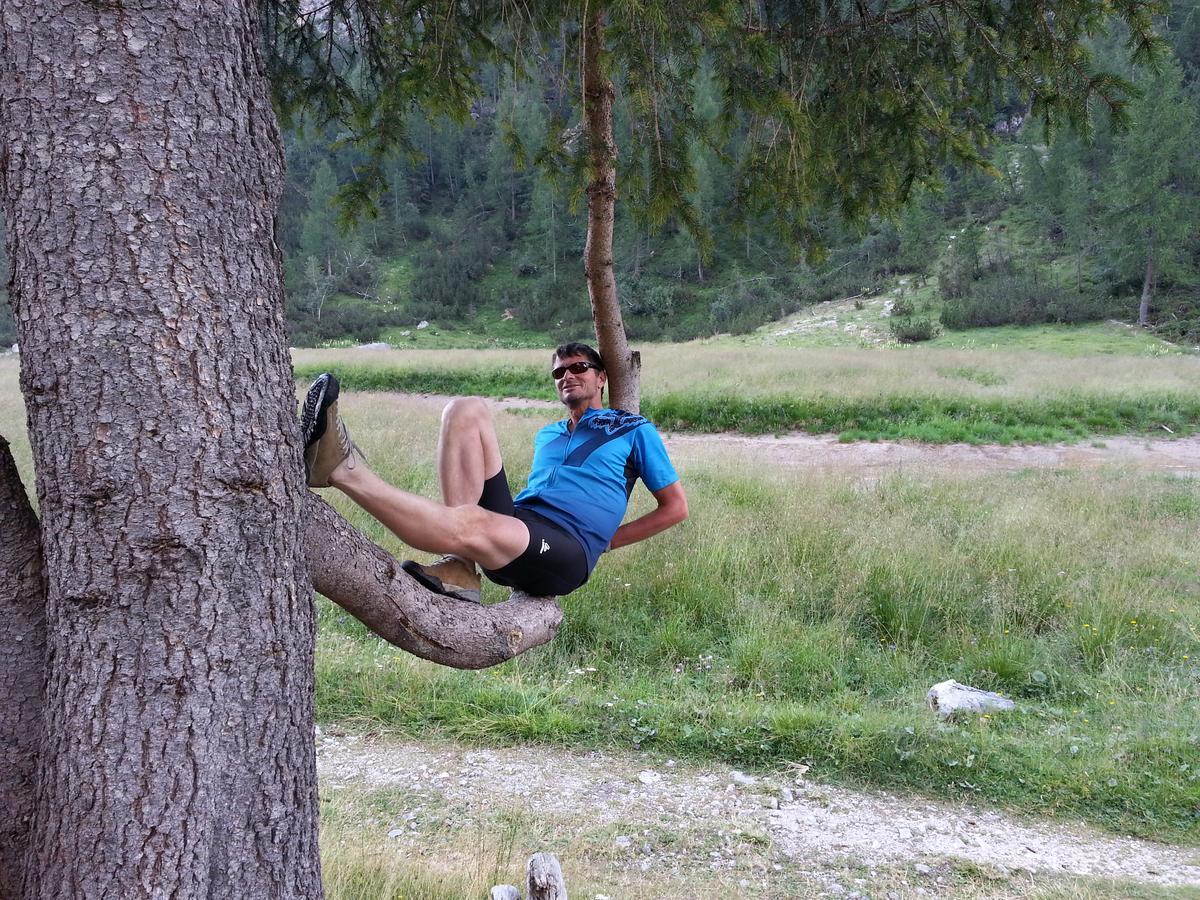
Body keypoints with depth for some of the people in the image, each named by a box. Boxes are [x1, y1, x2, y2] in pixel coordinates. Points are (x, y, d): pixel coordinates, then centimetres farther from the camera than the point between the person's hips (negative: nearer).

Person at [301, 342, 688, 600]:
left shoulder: (634, 430, 18)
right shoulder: (546, 435, 34)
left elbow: (676, 507, 16)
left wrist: (605, 541, 7)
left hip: (567, 552, -6)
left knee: (464, 526, -39)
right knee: (466, 409, -10)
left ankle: (340, 466, -45)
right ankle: (459, 569, -25)